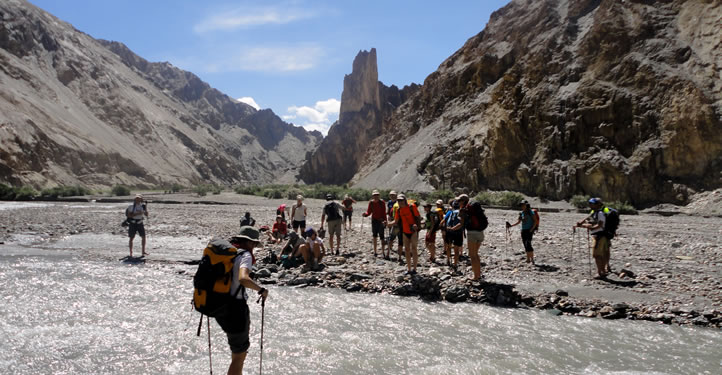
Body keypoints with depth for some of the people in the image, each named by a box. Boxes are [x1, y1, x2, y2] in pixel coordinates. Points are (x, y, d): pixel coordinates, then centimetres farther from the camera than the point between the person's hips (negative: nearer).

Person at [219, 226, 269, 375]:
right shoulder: (245, 255, -14)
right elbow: (243, 279, -32)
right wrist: (262, 290, -19)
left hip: (219, 306, 9)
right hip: (235, 307, -8)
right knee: (239, 355, 5)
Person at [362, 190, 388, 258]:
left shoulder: (382, 202, -9)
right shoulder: (371, 202, -1)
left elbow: (384, 212, -8)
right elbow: (369, 212, 2)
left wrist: (384, 221, -17)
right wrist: (365, 214, -20)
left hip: (381, 221, -3)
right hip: (374, 220, 3)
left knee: (382, 236, -7)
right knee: (374, 236, 10)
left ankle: (383, 252, -2)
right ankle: (375, 251, 19)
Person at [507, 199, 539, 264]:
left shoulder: (530, 212, -6)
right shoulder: (521, 213, 10)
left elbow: (535, 221, -7)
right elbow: (518, 222, 16)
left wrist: (532, 229, -16)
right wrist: (511, 225, 6)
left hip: (529, 230, -6)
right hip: (523, 230, 6)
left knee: (528, 244, -17)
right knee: (525, 245, 6)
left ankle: (532, 259, -14)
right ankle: (528, 259, 13)